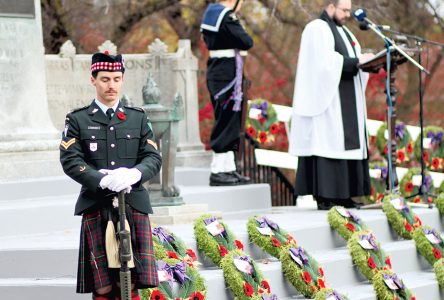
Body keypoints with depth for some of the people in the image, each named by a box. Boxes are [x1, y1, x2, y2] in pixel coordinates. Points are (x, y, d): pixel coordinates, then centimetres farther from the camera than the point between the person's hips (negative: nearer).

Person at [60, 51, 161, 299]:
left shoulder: (138, 118, 15)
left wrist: (134, 174, -16)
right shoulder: (77, 120, 8)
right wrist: (103, 180, -20)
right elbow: (70, 160, -3)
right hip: (96, 208, -2)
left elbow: (153, 157, 6)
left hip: (134, 206, 2)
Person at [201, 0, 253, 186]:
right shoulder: (228, 18, -17)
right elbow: (247, 43, -18)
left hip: (216, 72, 10)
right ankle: (217, 172, -5)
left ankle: (228, 169, 20)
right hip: (227, 75, -10)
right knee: (226, 123, -6)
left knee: (228, 123, 15)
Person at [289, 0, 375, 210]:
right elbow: (325, 60, -20)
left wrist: (367, 61, -5)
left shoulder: (343, 32, 21)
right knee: (326, 143, -12)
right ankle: (324, 196, -14)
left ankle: (342, 194, 5)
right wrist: (357, 61, -21)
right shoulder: (317, 29, -8)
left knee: (346, 144, 5)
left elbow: (352, 60, 16)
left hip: (346, 102, 9)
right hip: (327, 98, -9)